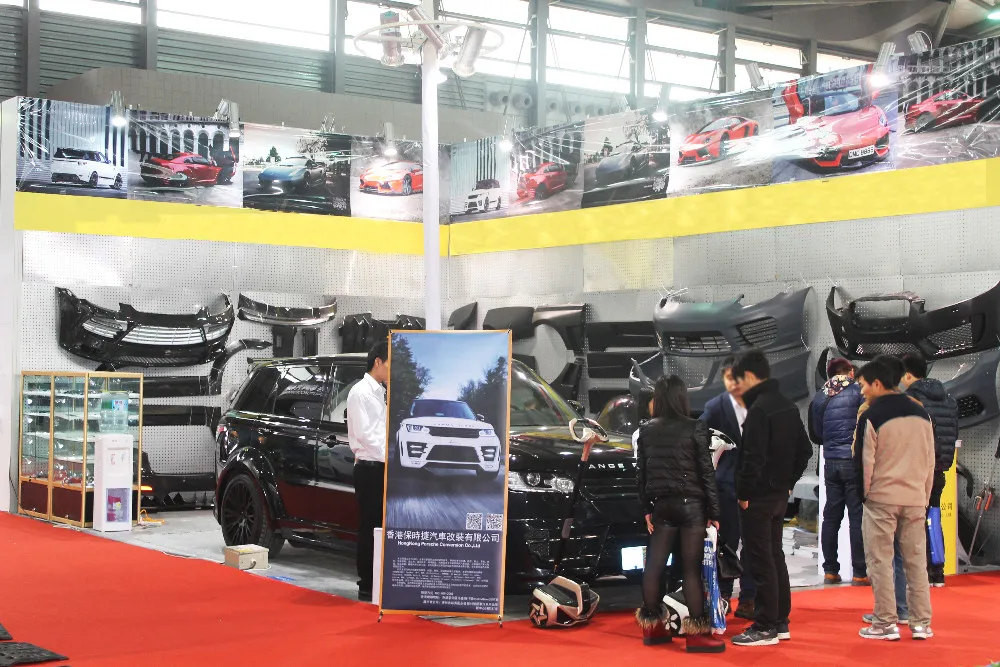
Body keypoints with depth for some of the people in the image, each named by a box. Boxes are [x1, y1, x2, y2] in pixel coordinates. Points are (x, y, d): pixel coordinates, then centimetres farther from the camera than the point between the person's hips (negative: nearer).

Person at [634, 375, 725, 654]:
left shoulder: (646, 430, 5)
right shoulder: (695, 428, -7)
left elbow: (642, 473, 9)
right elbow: (706, 472, -7)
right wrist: (713, 511, -2)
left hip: (661, 505, 5)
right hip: (691, 505, -4)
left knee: (654, 565, 9)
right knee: (692, 568, -4)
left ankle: (651, 626, 19)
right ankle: (697, 633, -4)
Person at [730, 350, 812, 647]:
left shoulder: (759, 408, -17)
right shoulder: (787, 406, 11)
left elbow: (753, 456, -23)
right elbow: (804, 450, 15)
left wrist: (744, 493, -14)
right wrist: (788, 482, 16)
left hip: (758, 497, -9)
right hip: (780, 494, 9)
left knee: (761, 561, -4)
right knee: (775, 557, 16)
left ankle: (765, 627, -1)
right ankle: (780, 621, 22)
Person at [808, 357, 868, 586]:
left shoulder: (819, 398, 9)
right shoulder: (859, 392, -4)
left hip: (831, 462, 4)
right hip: (855, 462, -4)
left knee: (831, 516, 10)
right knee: (857, 517, -2)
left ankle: (830, 570, 11)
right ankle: (859, 573, -3)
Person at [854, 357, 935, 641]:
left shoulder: (872, 416, -10)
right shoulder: (922, 414, 8)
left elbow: (863, 462, -8)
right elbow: (930, 461, 12)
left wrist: (864, 493, 6)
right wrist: (924, 498, 18)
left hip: (881, 500, -5)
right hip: (914, 499, 5)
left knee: (880, 562, 2)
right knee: (916, 562, 10)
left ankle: (885, 623, 3)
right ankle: (921, 623, 11)